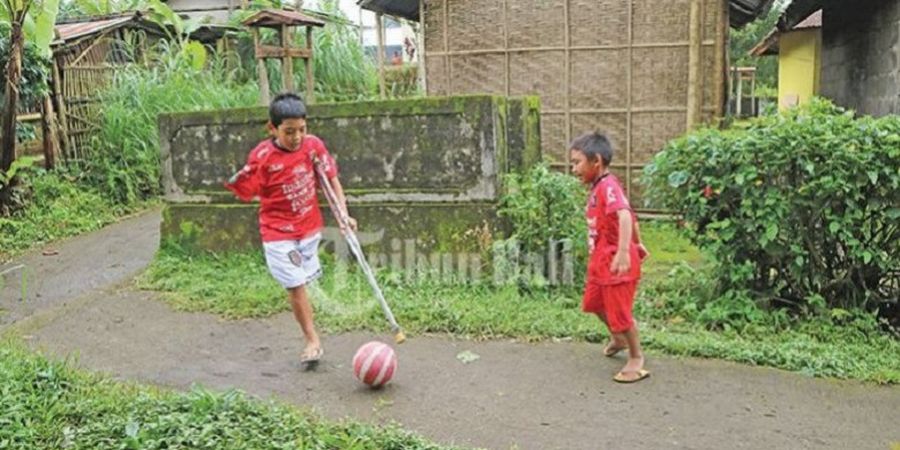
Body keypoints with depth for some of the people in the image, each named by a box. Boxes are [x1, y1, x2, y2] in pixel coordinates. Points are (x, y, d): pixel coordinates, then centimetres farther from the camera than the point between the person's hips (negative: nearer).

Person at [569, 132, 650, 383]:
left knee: (621, 312, 0)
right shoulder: (599, 188, 9)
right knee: (594, 303, 25)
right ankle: (617, 339, 48)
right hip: (601, 260, 10)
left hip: (616, 262, -10)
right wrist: (638, 244, 31)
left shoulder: (608, 186, -21)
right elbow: (632, 215, 21)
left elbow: (624, 215, -38)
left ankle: (637, 360, 18)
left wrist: (623, 251, -49)